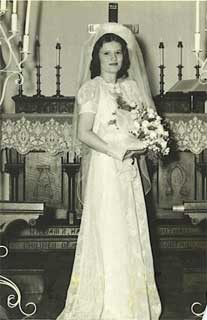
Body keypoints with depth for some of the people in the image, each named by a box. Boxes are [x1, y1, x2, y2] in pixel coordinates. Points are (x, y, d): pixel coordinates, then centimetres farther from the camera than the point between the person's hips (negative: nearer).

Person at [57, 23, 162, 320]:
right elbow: (84, 133, -12)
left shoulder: (132, 87, 12)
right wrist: (116, 151, -18)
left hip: (130, 169, 6)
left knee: (132, 233, 8)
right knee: (108, 233, -3)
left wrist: (142, 144, 1)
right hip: (104, 168, -5)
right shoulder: (91, 88, -4)